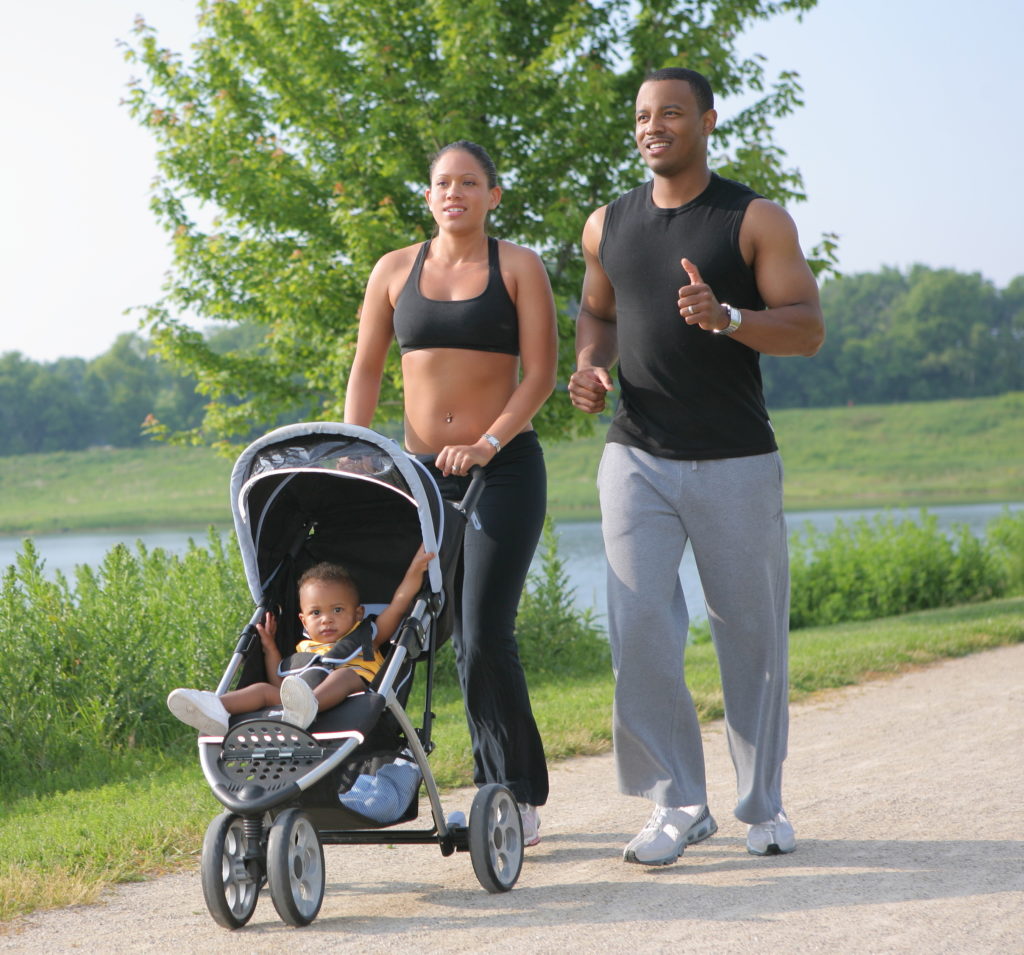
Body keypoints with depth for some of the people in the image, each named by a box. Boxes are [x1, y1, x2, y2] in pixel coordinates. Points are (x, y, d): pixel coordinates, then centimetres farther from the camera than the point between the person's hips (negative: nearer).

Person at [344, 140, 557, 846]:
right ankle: (499, 784, 13)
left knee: (487, 630, -13)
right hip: (422, 470, 4)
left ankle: (517, 796, -3)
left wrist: (488, 443, -17)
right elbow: (366, 370, 12)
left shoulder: (519, 268, 1)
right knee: (441, 629, 3)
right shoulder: (395, 271, 11)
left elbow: (540, 372, -5)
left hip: (504, 468, -4)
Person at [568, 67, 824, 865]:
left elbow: (808, 327, -5)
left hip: (736, 462, -2)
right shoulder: (609, 225, 11)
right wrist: (591, 367, 3)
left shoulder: (756, 221, 0)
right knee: (640, 632, -9)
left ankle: (764, 805, 19)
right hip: (637, 460, 2)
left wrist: (725, 317, -23)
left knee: (751, 635, 4)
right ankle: (678, 805, 0)